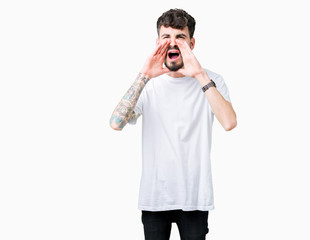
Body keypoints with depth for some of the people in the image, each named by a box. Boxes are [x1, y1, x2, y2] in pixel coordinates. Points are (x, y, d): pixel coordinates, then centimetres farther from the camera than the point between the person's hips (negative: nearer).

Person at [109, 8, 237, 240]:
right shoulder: (148, 84, 0)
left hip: (195, 196, -1)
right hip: (154, 195, 1)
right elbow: (116, 123, -16)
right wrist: (144, 77, -21)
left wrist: (200, 76, -25)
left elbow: (229, 123, -21)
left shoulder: (211, 81, -2)